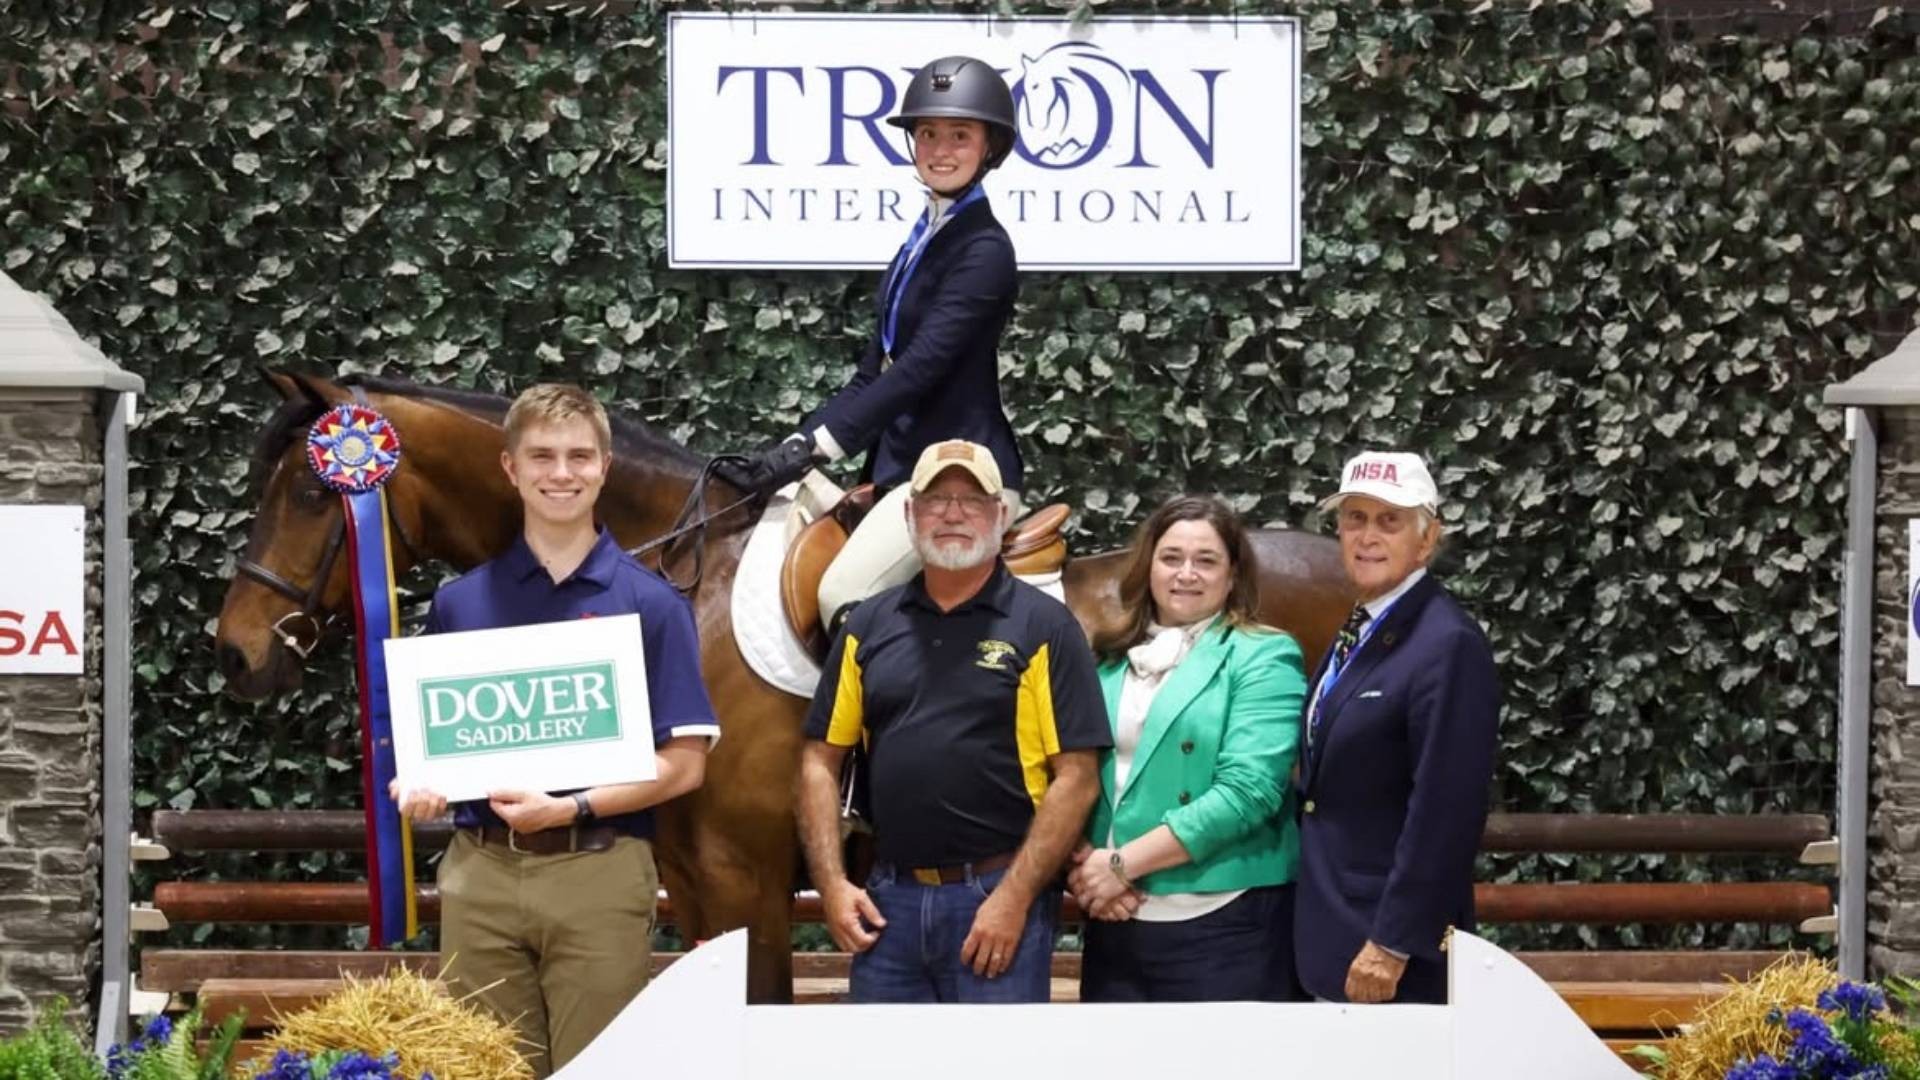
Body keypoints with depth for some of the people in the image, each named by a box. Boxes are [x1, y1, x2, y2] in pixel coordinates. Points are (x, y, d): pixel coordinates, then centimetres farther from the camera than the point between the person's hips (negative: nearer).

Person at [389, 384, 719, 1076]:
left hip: (598, 873, -2)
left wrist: (574, 809, -15)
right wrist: (421, 786, -7)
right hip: (480, 872, 2)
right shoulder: (460, 603, 8)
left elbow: (683, 764, -3)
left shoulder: (650, 604, 0)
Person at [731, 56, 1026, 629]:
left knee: (844, 593, -24)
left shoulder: (984, 250, -13)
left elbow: (920, 367, -21)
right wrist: (800, 441, 6)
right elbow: (877, 367, 17)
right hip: (905, 464, 10)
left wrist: (816, 446, -23)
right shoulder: (925, 239, 15)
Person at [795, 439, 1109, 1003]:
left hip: (997, 899, -4)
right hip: (888, 900, 4)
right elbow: (822, 760, 10)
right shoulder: (869, 626, 10)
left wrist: (1014, 898, -14)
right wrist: (832, 882, -1)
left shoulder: (1044, 626, -3)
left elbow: (1076, 778, -8)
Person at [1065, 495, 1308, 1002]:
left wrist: (1123, 863, -14)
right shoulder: (1111, 660, 14)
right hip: (1115, 921, 5)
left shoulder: (1263, 658, -2)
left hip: (1223, 923, -5)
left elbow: (1248, 790, -13)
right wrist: (1083, 865, -10)